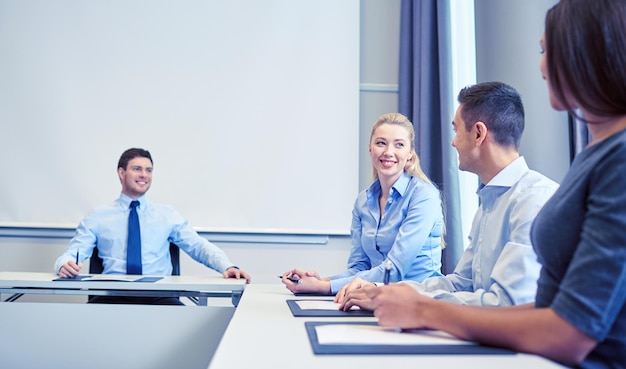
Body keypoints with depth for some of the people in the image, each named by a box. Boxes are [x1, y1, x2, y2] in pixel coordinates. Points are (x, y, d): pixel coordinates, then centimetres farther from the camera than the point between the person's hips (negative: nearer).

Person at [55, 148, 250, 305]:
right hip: (113, 295, 0)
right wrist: (66, 265, -19)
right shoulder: (98, 216, 13)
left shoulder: (167, 214, 15)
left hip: (158, 295, 1)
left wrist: (227, 266, -12)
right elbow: (72, 253, 7)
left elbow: (199, 246, 8)